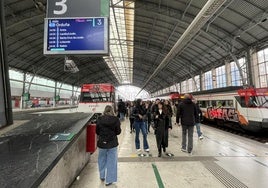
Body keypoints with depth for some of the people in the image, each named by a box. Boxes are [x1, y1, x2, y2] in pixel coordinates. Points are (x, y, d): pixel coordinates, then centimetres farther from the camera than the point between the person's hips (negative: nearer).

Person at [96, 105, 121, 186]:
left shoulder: (99, 119, -9)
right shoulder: (115, 119, -12)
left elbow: (97, 131, 0)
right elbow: (118, 132, -6)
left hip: (102, 143, 2)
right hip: (112, 143, -1)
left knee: (102, 160, 23)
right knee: (111, 161, 12)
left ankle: (102, 176, 40)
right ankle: (109, 180, 22)